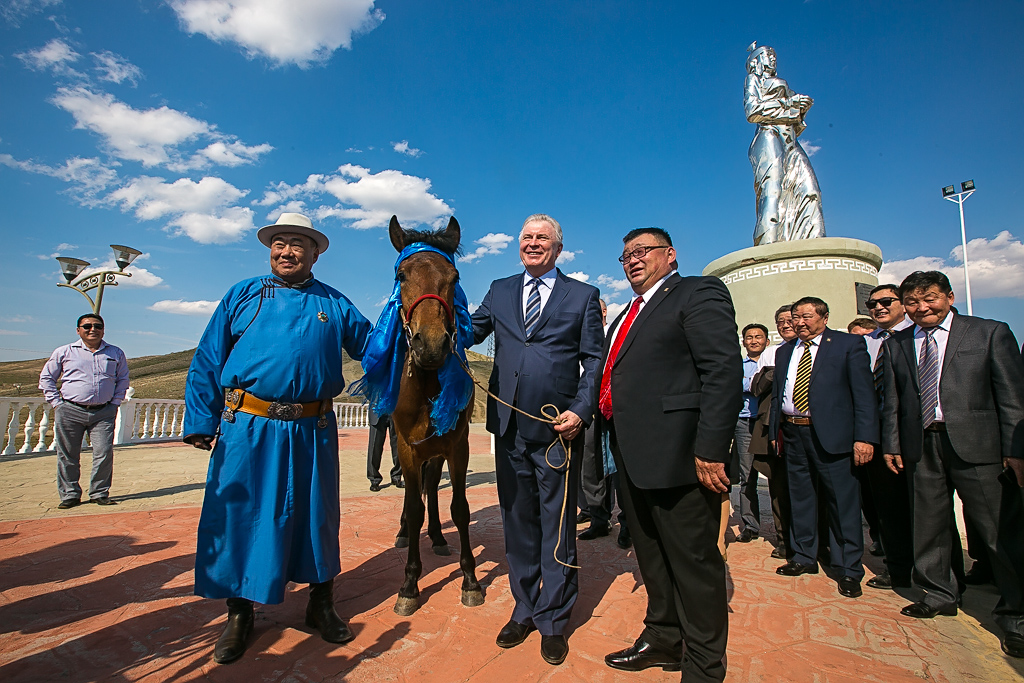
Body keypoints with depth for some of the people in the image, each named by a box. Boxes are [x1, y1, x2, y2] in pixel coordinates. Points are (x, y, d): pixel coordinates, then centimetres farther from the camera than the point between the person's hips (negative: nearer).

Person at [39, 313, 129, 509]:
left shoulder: (115, 353, 11)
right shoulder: (64, 352, 8)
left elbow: (123, 379, 19)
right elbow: (46, 377, 14)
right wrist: (57, 403, 4)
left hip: (103, 413, 0)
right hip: (70, 412, 0)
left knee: (104, 453, -3)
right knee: (67, 455, 5)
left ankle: (100, 493, 10)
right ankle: (69, 495, 17)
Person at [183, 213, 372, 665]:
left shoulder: (334, 304, 9)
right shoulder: (241, 296, 8)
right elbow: (207, 363, 6)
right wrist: (201, 421, -1)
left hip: (312, 431, 1)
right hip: (247, 428, 0)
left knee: (316, 515, 11)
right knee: (239, 514, 9)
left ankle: (321, 605, 32)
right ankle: (238, 614, 33)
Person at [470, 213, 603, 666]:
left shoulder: (583, 296, 4)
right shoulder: (500, 291, 14)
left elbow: (593, 361, -1)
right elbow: (468, 332, 11)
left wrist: (581, 411, -13)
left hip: (559, 427, -3)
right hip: (509, 425, 3)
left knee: (557, 526, 9)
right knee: (517, 522, 16)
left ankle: (553, 619, 28)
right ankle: (524, 610, 35)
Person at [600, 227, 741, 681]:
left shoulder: (698, 293, -6)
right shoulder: (630, 312, 21)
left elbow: (723, 370, -17)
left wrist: (710, 451, -23)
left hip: (676, 454, -9)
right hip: (632, 456, 9)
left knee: (694, 561, 6)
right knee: (651, 555, 21)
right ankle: (663, 639, 41)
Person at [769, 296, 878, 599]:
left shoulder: (849, 344, -1)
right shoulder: (784, 352, 14)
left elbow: (864, 393, -7)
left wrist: (864, 437, -15)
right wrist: (776, 431, 9)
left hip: (832, 434, -5)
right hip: (792, 433, 5)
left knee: (843, 503, 3)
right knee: (800, 499, 14)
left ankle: (849, 570, 18)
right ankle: (804, 557, 29)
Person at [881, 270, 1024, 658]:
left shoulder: (990, 333, 3)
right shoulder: (896, 345, 10)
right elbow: (893, 402, 11)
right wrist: (891, 445, 6)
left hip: (977, 444, -3)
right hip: (921, 447, 3)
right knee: (928, 525, 12)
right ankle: (939, 595, 30)